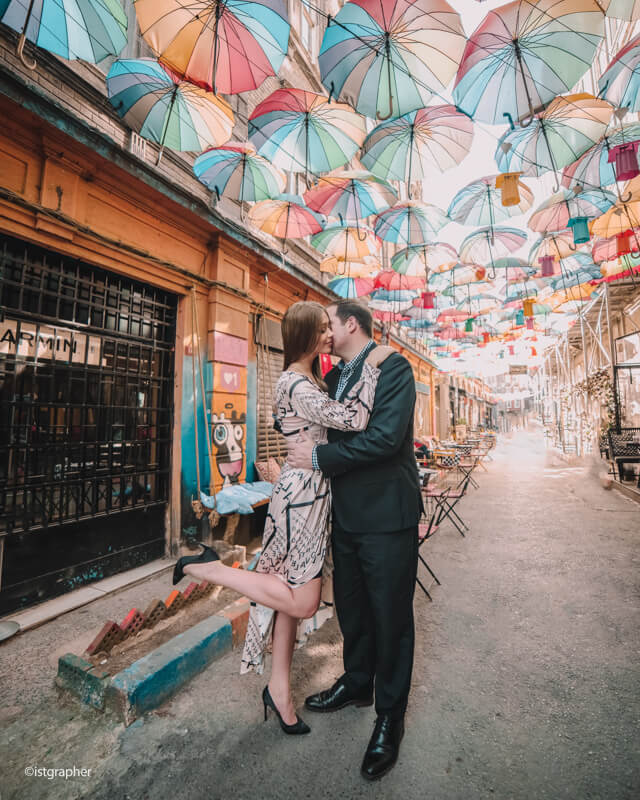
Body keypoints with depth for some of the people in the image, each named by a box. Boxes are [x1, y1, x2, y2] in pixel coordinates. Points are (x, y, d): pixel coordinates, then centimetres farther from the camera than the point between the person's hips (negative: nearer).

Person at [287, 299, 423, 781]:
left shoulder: (393, 367, -12)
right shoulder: (334, 376, 12)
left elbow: (385, 436, -24)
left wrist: (319, 457, -18)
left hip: (386, 515, -7)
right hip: (346, 514, 8)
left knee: (390, 616, 11)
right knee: (351, 608, 23)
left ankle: (390, 715, 35)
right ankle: (357, 683, 49)